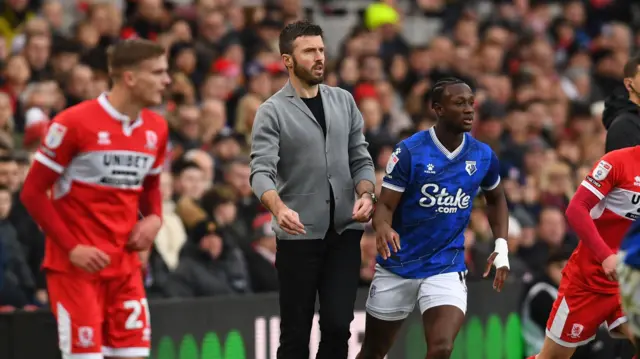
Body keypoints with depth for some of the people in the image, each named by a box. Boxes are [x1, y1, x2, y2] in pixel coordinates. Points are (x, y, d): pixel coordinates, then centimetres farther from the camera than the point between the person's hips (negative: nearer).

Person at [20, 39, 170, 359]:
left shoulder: (156, 129, 6)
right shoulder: (75, 123, -12)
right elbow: (32, 192, -8)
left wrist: (154, 218, 0)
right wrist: (72, 247, -16)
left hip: (125, 264, 6)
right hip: (76, 263, -6)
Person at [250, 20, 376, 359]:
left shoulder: (343, 102, 10)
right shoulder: (272, 111, -5)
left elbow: (360, 159, 13)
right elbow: (261, 171, -17)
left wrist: (365, 194, -8)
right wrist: (278, 208, -36)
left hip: (344, 230, 4)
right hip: (299, 233, -4)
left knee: (338, 325, -1)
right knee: (296, 331, 1)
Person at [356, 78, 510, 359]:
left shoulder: (482, 156, -2)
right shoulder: (409, 151, -13)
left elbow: (496, 199, 19)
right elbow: (385, 205, -13)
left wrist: (501, 247, 7)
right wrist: (382, 227, -36)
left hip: (447, 269, 1)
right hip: (398, 266, -1)